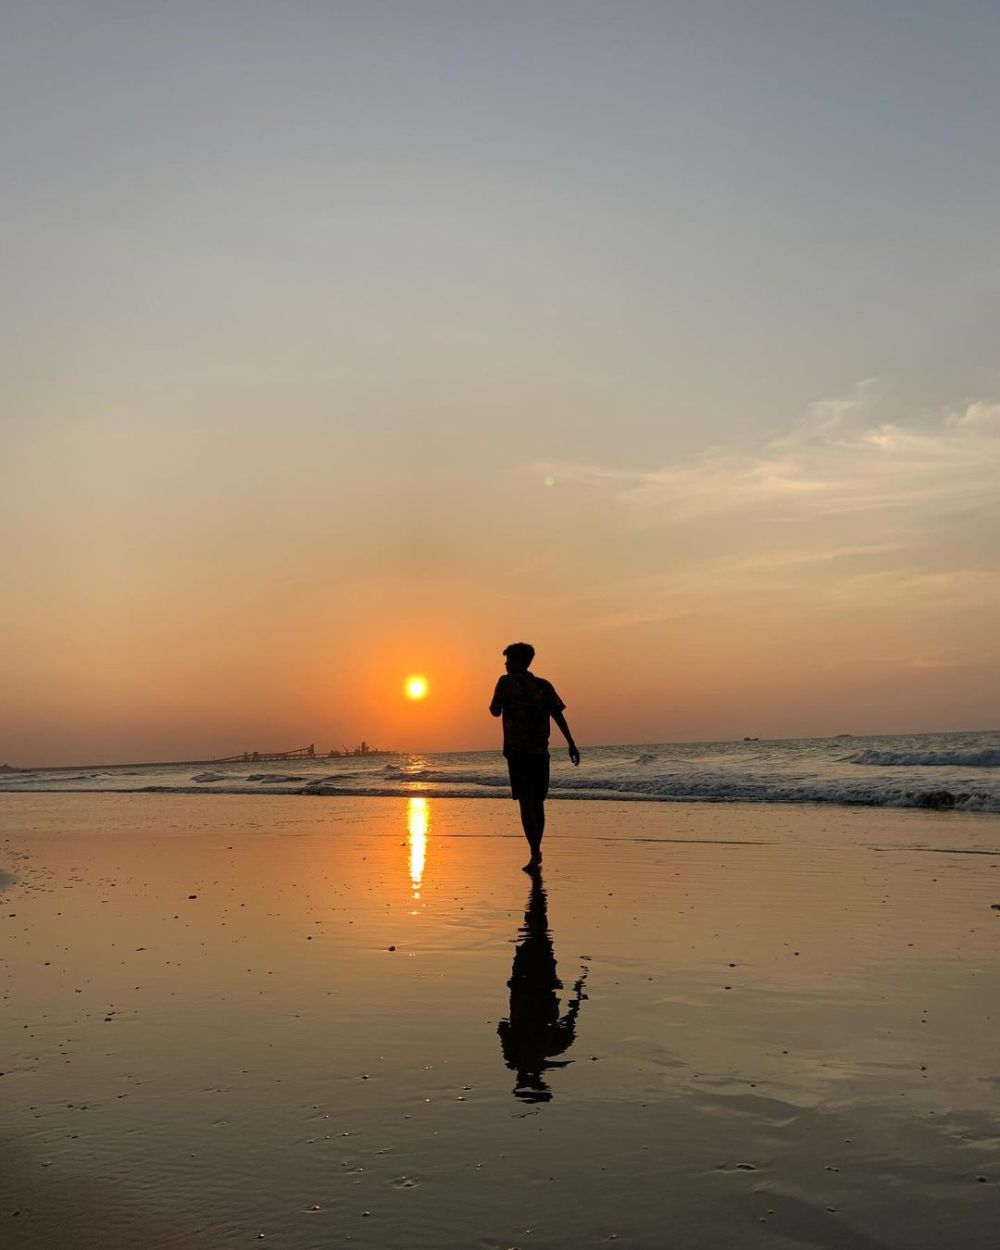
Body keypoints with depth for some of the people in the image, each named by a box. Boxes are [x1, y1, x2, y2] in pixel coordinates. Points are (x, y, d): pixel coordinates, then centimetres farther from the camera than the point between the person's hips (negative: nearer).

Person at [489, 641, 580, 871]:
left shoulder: (506, 682, -1)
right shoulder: (544, 685, 9)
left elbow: (495, 711, 4)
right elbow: (558, 714, 2)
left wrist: (495, 703, 25)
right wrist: (571, 743, -1)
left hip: (517, 751, -4)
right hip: (541, 751, 4)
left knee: (526, 802, -6)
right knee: (538, 802, 14)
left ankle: (535, 855, -14)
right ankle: (536, 852, 24)